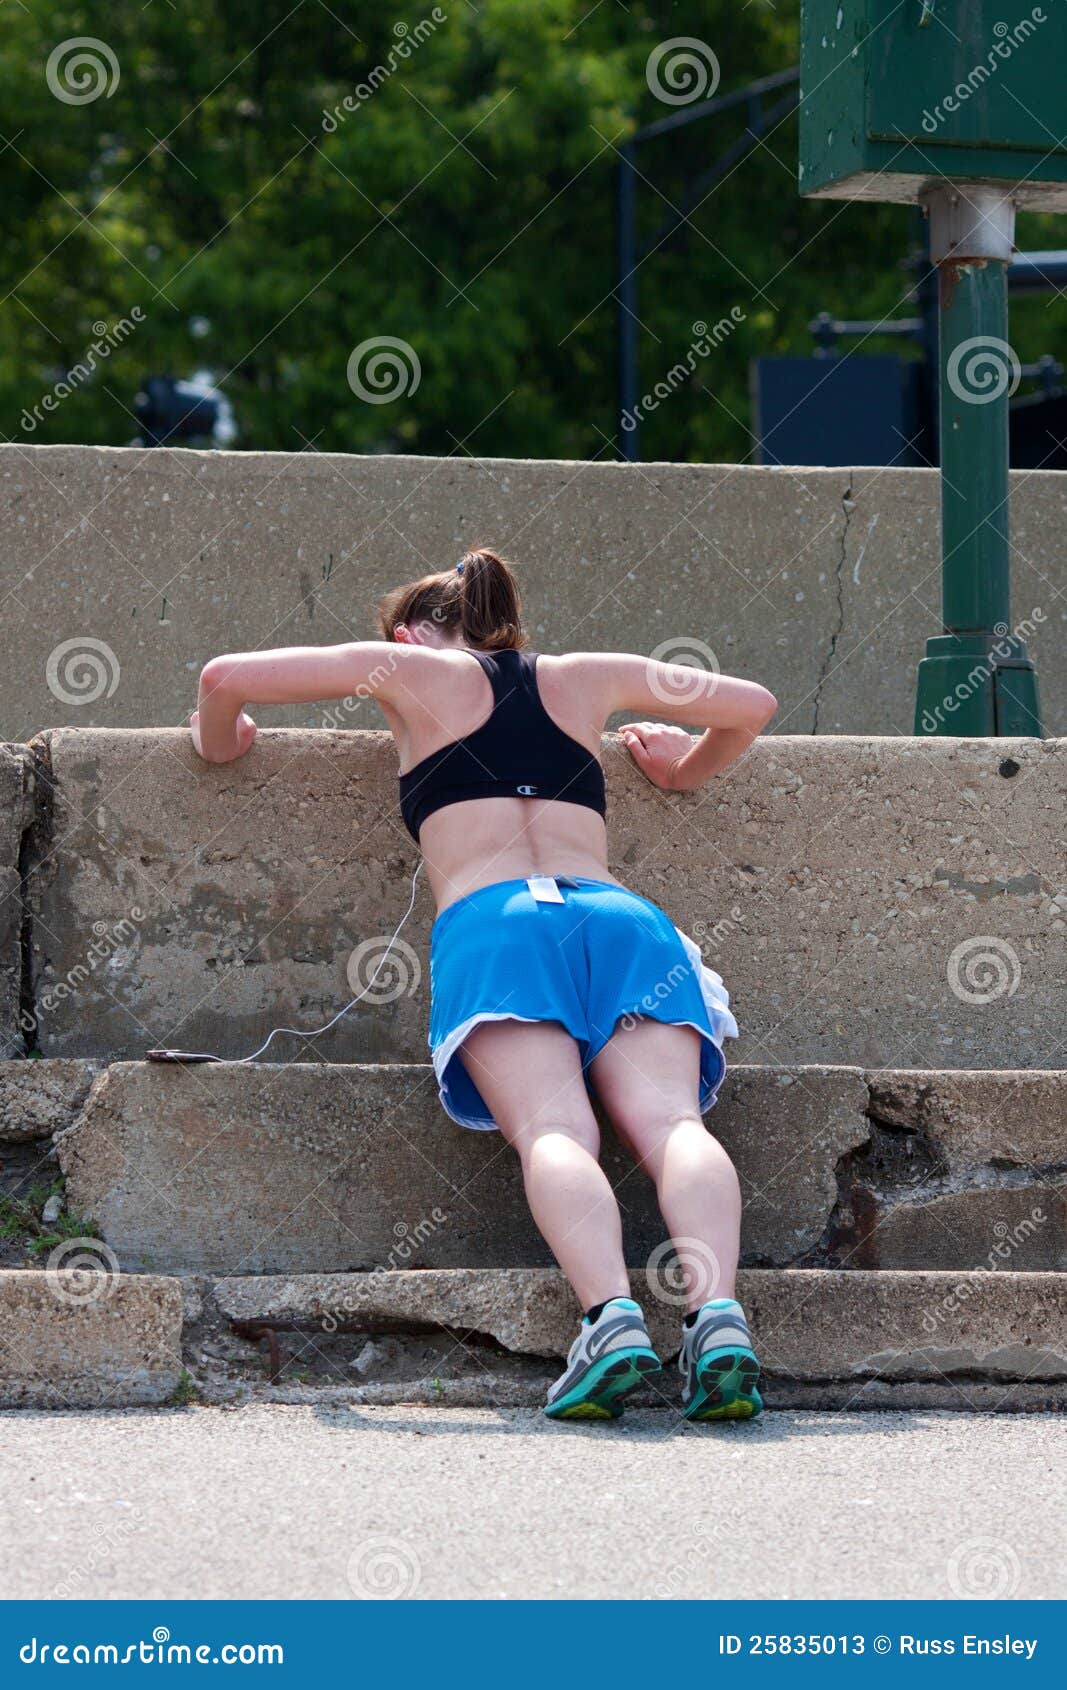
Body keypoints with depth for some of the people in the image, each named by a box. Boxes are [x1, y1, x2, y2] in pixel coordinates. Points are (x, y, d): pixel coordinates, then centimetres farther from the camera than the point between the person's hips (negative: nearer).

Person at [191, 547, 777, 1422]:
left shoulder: (416, 668, 24)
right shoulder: (585, 677, 33)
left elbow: (227, 676, 20)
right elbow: (753, 705, 40)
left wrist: (219, 742, 41)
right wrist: (685, 770, 58)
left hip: (491, 922, -2)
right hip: (621, 914, 2)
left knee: (554, 1129, -23)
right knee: (669, 1117, -19)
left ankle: (612, 1314, -51)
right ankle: (718, 1312, -47)